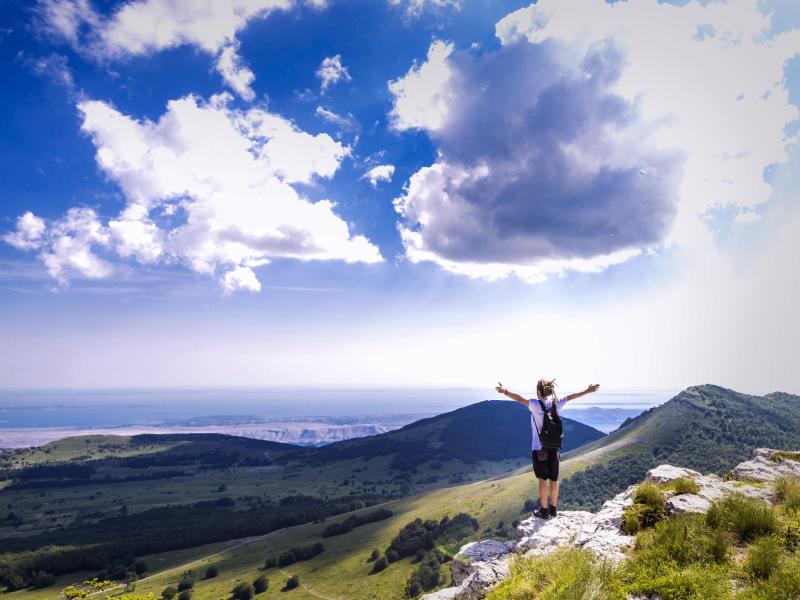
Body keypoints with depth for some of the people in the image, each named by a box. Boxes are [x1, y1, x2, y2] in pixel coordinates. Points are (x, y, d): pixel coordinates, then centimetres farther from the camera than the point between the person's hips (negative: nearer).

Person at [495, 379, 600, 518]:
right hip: (555, 449, 4)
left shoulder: (536, 405, -16)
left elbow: (520, 399, -33)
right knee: (554, 480, 14)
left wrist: (505, 392, -48)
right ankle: (553, 508, 27)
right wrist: (587, 391, 23)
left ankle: (544, 510, 13)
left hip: (539, 449, -4)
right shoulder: (556, 404, -4)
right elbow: (571, 397, 10)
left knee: (542, 479, 6)